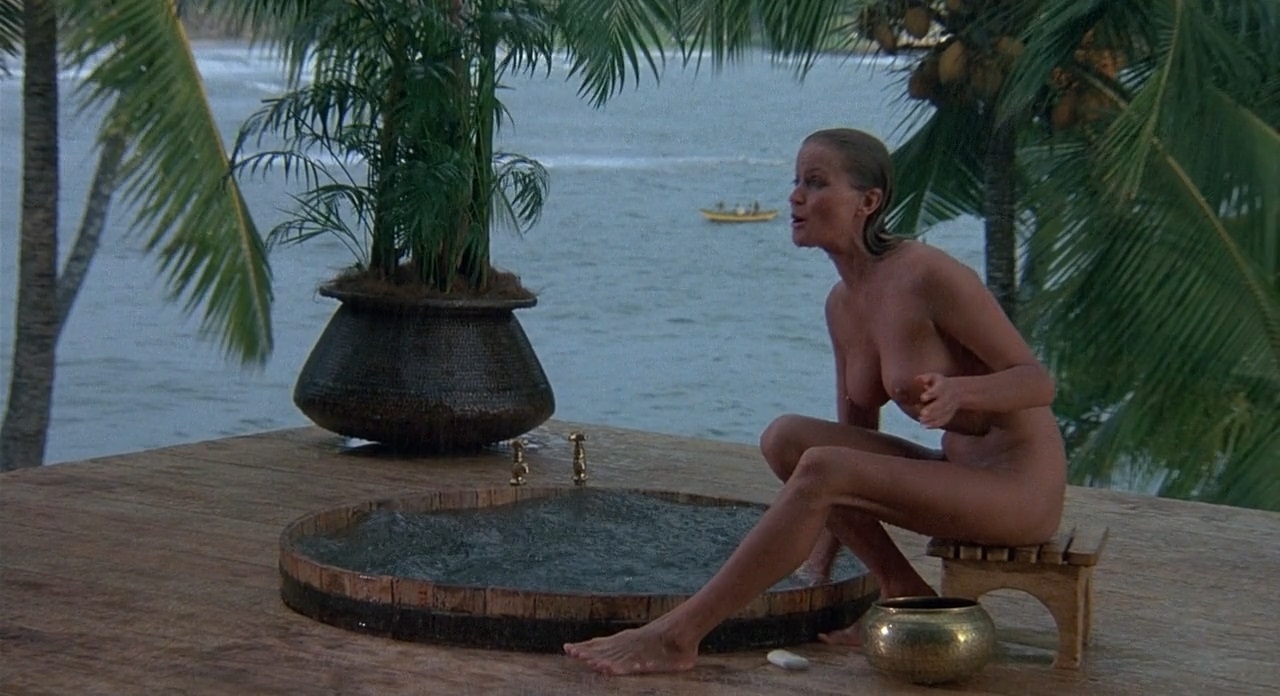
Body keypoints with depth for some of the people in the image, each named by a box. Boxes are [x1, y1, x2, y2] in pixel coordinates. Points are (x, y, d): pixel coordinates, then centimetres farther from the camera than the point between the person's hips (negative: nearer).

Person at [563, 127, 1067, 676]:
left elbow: (1037, 381, -15)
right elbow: (853, 440, 11)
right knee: (785, 438, -5)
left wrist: (959, 391, -36)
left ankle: (678, 636, -24)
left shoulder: (927, 277, -18)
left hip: (1019, 485, -8)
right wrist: (817, 568, 7)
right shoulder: (843, 304, 6)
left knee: (821, 469, -25)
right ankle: (905, 598, -4)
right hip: (959, 472, 8)